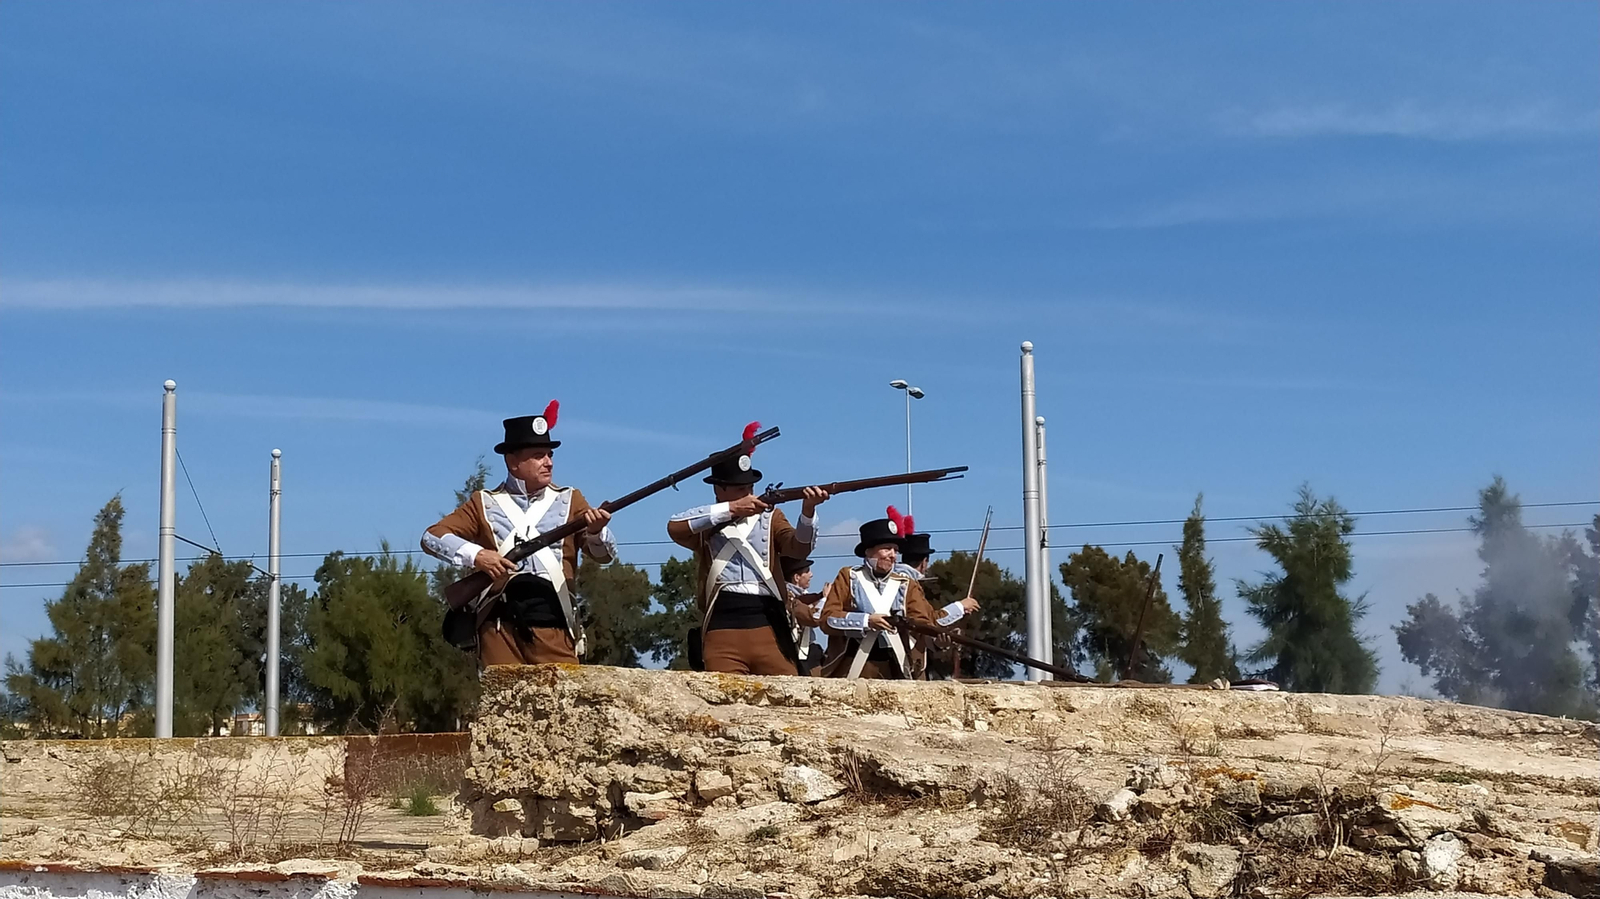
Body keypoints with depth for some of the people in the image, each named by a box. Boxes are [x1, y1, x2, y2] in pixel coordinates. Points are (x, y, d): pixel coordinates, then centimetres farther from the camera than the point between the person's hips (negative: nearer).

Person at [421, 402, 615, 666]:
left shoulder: (568, 500, 14)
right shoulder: (485, 504, 12)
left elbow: (606, 554, 6)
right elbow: (431, 537, 7)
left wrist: (595, 531, -18)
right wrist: (476, 554, -10)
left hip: (554, 627, 0)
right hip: (501, 626, 0)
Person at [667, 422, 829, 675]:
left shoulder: (769, 517, 19)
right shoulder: (705, 522, 13)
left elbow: (799, 548, 1)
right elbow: (675, 527, -9)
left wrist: (807, 511, -21)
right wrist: (731, 509, -13)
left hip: (770, 627, 2)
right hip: (723, 629, -2)